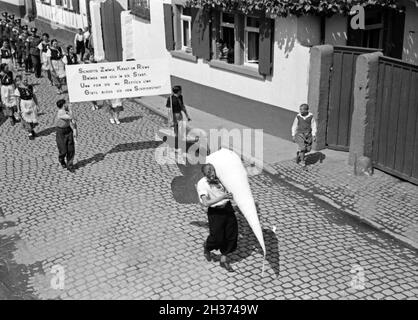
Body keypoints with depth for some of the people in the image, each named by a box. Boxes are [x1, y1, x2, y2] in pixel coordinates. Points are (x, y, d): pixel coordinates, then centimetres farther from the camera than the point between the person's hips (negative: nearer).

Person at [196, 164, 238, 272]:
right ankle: (206, 246, 36)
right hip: (215, 212, -5)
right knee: (217, 238, -1)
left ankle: (224, 259, 26)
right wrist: (222, 197, -35)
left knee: (232, 235, 8)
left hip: (227, 208, 5)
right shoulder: (202, 184, -18)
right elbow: (206, 203, -30)